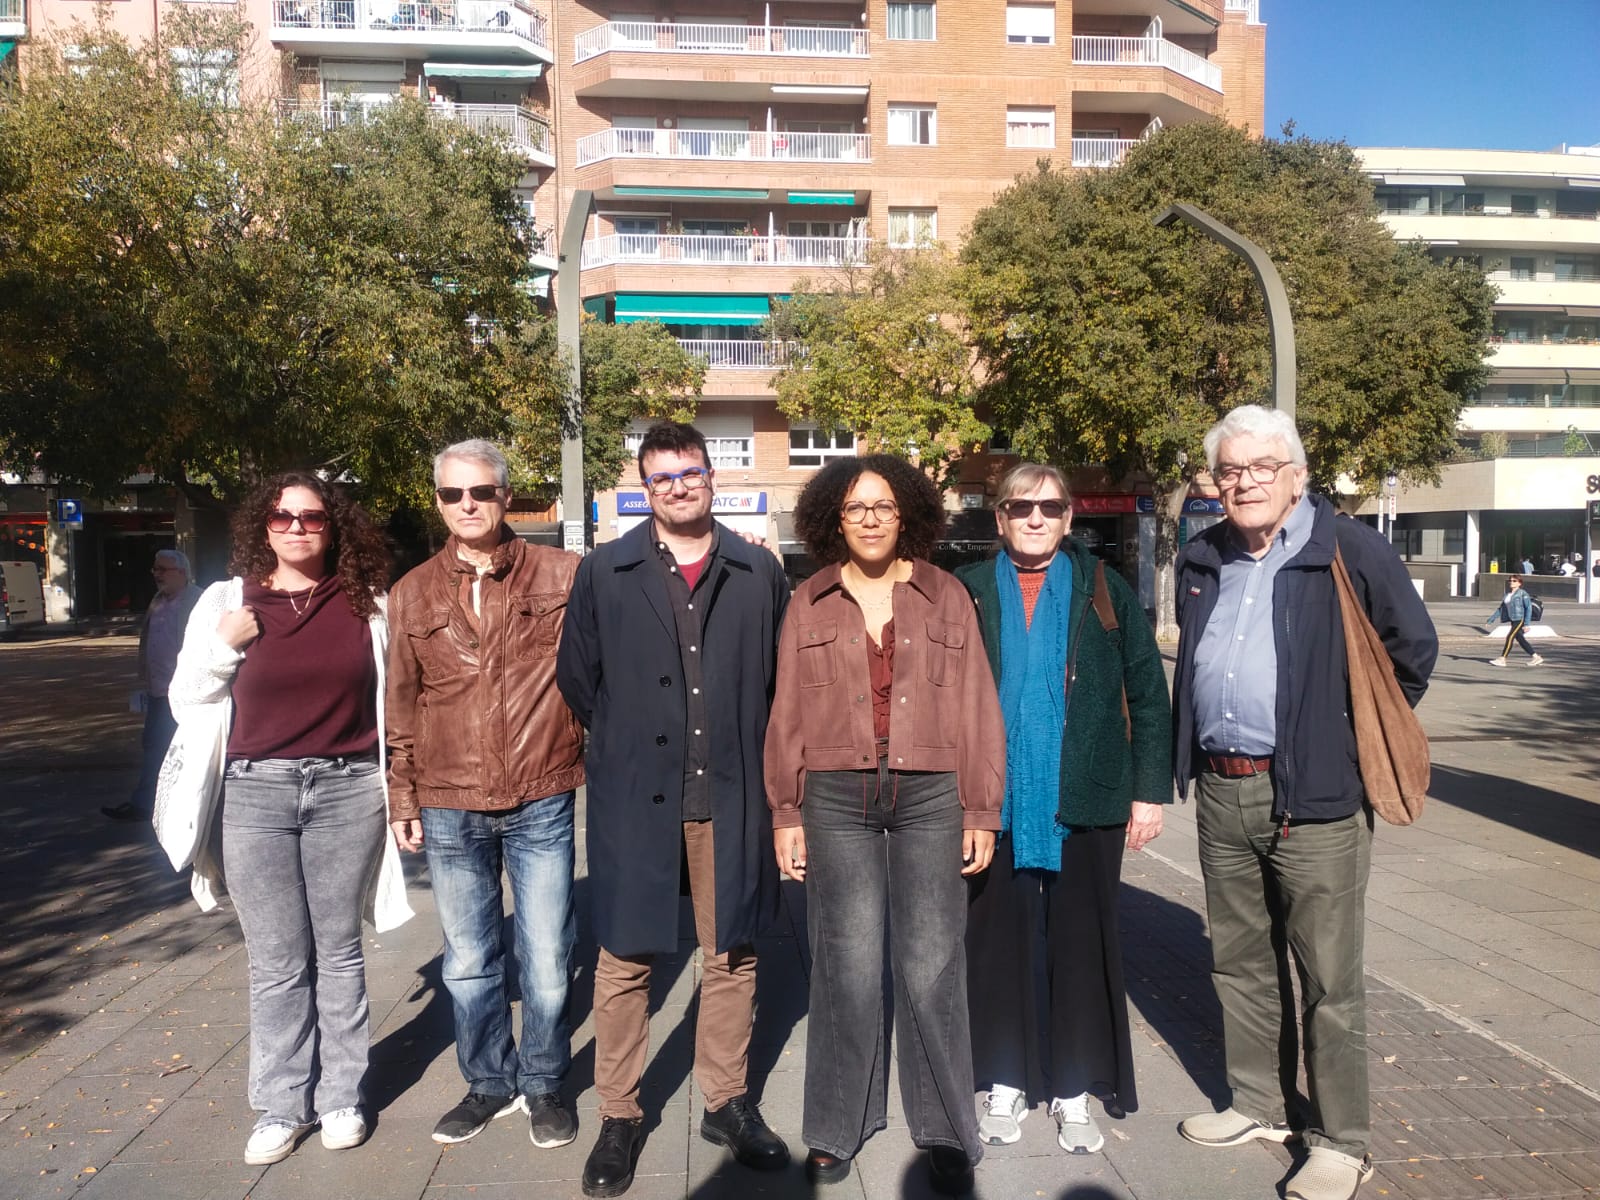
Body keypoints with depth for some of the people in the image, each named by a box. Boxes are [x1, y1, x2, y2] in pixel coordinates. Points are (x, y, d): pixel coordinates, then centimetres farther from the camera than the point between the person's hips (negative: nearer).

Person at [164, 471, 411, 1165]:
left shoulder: (368, 605, 2)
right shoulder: (227, 601, 3)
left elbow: (390, 698, 9)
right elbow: (186, 703, 7)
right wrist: (224, 648, -9)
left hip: (347, 792, 0)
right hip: (256, 794, 0)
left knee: (338, 951, 10)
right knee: (276, 962, 6)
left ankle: (340, 1096, 23)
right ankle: (282, 1107, 21)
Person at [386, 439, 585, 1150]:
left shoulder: (561, 575, -3)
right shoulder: (413, 593, 5)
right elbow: (401, 705, 9)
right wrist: (403, 799, 8)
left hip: (542, 804, -2)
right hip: (449, 810, 2)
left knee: (547, 959, 8)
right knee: (469, 962, 15)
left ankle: (543, 1084, 29)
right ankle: (488, 1084, 34)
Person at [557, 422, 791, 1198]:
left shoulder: (760, 573, 4)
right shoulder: (605, 572, 2)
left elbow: (780, 677, 9)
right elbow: (577, 677, 8)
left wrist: (740, 749, 7)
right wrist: (623, 742, 9)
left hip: (730, 797, 1)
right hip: (634, 796, -1)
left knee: (731, 955, 12)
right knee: (625, 960, 7)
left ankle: (727, 1104, 30)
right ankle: (619, 1117, 24)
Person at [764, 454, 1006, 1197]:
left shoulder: (945, 597, 4)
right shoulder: (809, 605, 6)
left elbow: (976, 709, 3)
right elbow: (788, 717, 6)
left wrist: (982, 813, 0)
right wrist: (785, 815, 4)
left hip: (930, 799, 0)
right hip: (836, 800, 1)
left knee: (930, 967, 4)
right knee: (846, 966, 7)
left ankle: (945, 1132, 20)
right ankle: (838, 1126, 23)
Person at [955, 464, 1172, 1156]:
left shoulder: (1105, 591, 3)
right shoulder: (967, 593, 4)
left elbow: (1148, 694, 3)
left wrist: (1150, 790, -1)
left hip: (1085, 805, 0)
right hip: (994, 806, 1)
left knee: (1080, 945, 9)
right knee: (999, 942, 10)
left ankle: (1074, 1091, 26)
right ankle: (1006, 1083, 27)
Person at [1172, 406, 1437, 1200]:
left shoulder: (1351, 551, -7)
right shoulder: (1202, 561, 10)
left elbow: (1413, 649, 0)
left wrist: (1356, 739, 3)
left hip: (1313, 796, -6)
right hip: (1220, 792, 6)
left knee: (1328, 977, 3)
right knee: (1240, 963, 16)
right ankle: (1260, 1106, 32)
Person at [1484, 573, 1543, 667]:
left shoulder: (1522, 594, -6)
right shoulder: (1506, 595, 13)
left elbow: (1529, 608, -10)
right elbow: (1500, 609, 17)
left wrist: (1527, 624, -17)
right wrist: (1490, 621, 13)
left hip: (1520, 620, -8)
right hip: (1513, 621, 8)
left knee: (1510, 637, -12)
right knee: (1520, 639, 10)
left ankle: (1502, 659, -10)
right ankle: (1536, 657, 22)